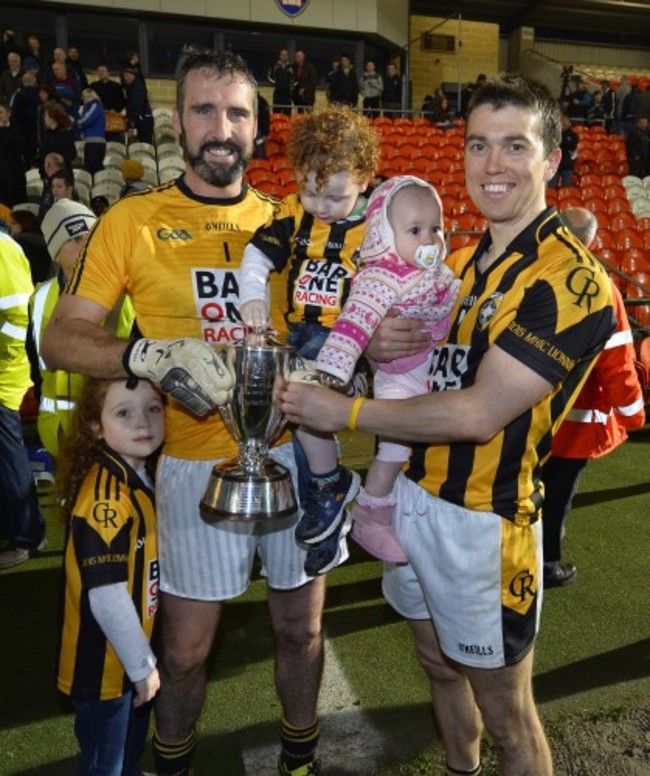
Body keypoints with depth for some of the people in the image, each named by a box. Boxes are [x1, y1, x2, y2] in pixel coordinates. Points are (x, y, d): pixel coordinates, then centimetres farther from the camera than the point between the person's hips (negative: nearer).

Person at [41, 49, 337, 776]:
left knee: (300, 627, 18)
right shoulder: (131, 220, -3)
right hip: (199, 464, -2)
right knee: (184, 649, 13)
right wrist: (150, 355, -23)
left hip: (297, 452, 3)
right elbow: (59, 339, -5)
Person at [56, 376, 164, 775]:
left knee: (131, 744, 30)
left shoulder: (143, 476, -2)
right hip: (104, 664, -8)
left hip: (133, 652, 8)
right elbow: (107, 597, -30)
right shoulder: (105, 494, -29)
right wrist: (142, 664, -19)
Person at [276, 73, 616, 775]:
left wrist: (346, 411, -16)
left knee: (504, 715, 13)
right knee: (438, 666, 26)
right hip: (411, 495, 8)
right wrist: (381, 347, -9)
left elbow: (480, 412, -24)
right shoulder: (460, 261, 8)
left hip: (482, 521, -7)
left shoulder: (569, 277, -17)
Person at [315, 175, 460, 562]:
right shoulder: (381, 279, -25)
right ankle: (370, 519, 19)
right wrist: (333, 368, -48)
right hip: (401, 384, -9)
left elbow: (458, 299, 22)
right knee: (394, 450, 0)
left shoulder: (438, 271, 3)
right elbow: (356, 321, -38)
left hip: (438, 379, 9)